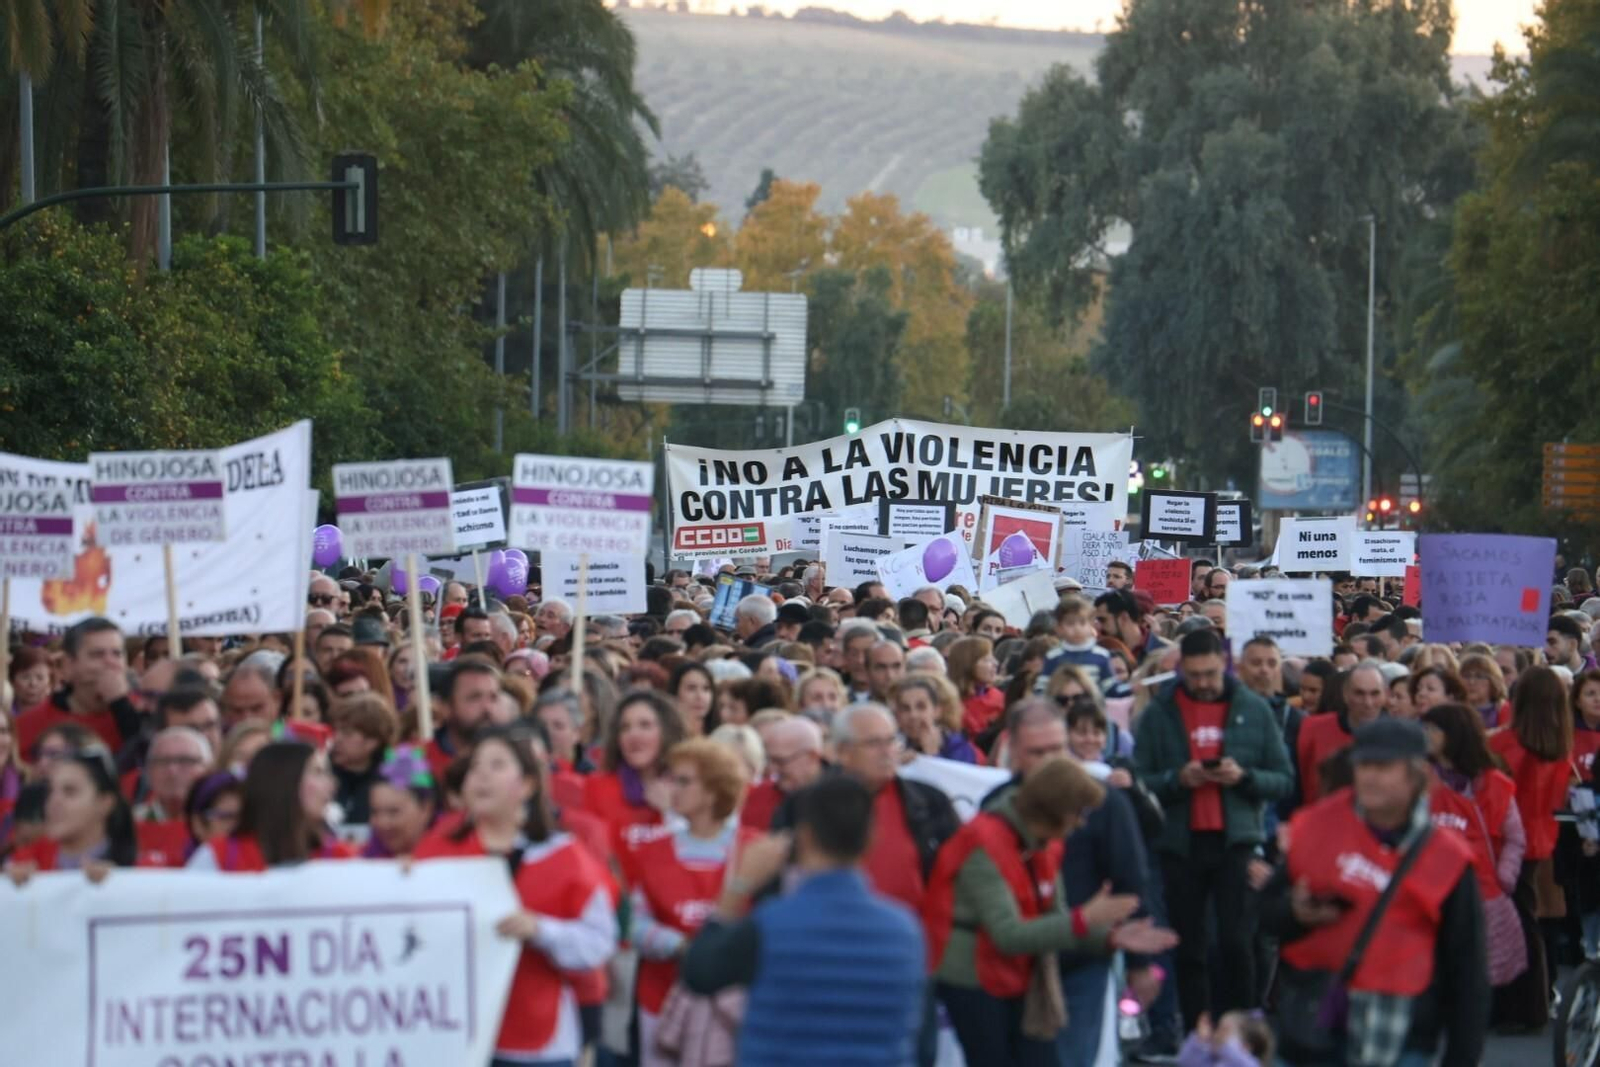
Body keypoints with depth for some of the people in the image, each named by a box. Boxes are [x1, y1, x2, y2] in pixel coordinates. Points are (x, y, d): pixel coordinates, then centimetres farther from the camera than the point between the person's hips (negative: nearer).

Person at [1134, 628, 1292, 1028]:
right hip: (1180, 844, 1)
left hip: (1237, 841, -1)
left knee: (1237, 943, -9)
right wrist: (1177, 779, -15)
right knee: (1189, 950, 4)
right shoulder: (1158, 714, 4)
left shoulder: (1254, 710, 6)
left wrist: (1244, 776, -12)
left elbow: (1284, 781, 5)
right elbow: (1139, 782, 1)